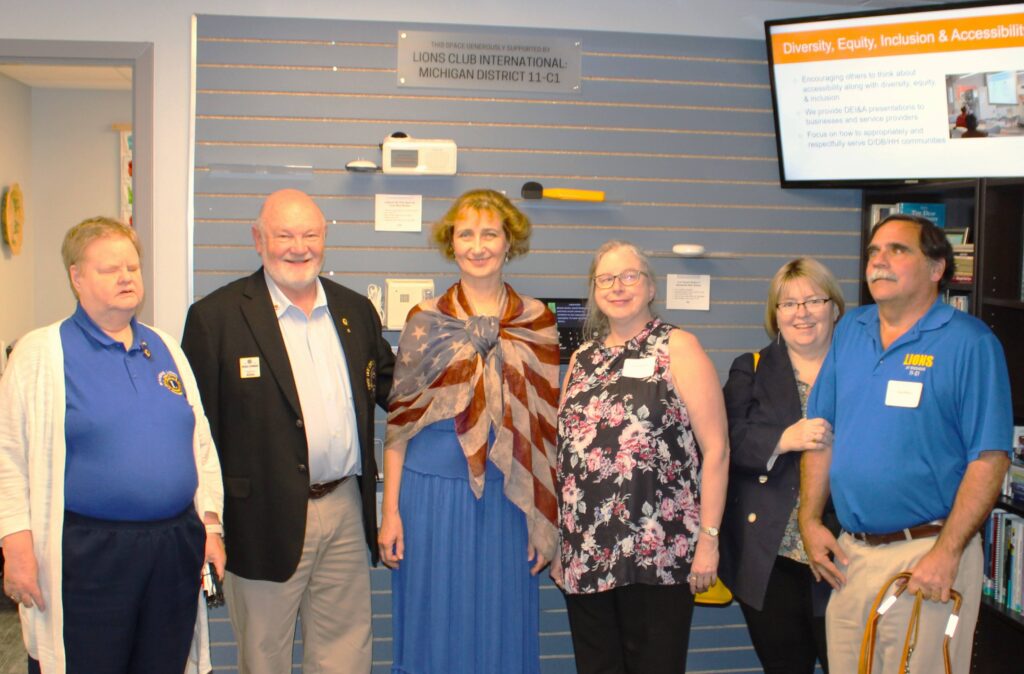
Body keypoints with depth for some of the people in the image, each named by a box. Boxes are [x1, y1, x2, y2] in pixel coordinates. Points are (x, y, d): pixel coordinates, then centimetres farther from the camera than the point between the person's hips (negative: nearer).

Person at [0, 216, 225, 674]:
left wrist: (211, 524, 9)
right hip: (87, 556, -4)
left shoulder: (165, 348, 12)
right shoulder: (41, 353, -2)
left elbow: (200, 444, 15)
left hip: (176, 548, 5)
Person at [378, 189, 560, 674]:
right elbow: (398, 419, 2)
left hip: (508, 500, 1)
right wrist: (390, 511, -2)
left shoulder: (538, 323, 3)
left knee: (503, 633, 11)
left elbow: (545, 428, 5)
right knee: (434, 630, 10)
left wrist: (545, 521, 3)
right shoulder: (426, 320, 1)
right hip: (432, 493, -1)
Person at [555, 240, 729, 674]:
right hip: (585, 555, 5)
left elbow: (715, 448, -6)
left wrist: (709, 538, -10)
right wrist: (557, 541, 13)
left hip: (658, 554, -5)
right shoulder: (584, 359, 14)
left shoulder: (677, 348, -2)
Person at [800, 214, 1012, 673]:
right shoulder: (850, 330, 9)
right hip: (849, 553, 5)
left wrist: (946, 553, -18)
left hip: (928, 553, -5)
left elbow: (989, 458, -13)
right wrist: (809, 521, 6)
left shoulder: (969, 342, -9)